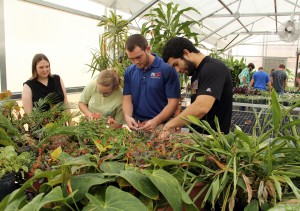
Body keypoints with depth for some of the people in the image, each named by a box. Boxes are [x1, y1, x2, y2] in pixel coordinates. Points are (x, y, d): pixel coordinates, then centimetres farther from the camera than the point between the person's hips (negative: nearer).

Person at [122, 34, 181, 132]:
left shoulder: (167, 69, -6)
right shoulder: (129, 72, 8)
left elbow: (173, 101, -8)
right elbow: (127, 98, 8)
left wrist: (156, 121, -19)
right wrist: (127, 116, -11)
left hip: (161, 126, -3)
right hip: (136, 125, 4)